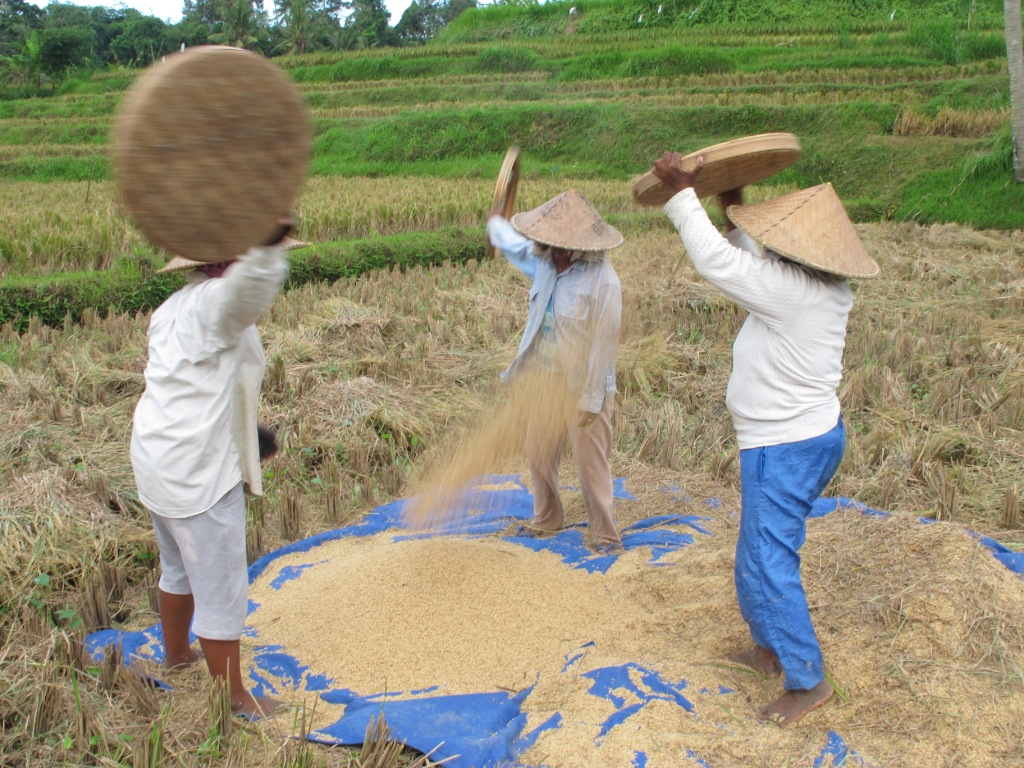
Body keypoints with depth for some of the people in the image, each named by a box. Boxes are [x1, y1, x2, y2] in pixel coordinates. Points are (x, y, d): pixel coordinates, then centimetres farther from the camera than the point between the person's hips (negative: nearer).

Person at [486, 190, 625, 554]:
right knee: (539, 452, 17)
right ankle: (546, 518, 37)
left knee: (591, 462, 2)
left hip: (584, 385, -7)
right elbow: (516, 244, 23)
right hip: (546, 376, 7)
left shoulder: (602, 280, -22)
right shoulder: (547, 262, -2)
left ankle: (604, 533, 17)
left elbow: (603, 343, -21)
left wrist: (591, 399, -19)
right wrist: (496, 223, 40)